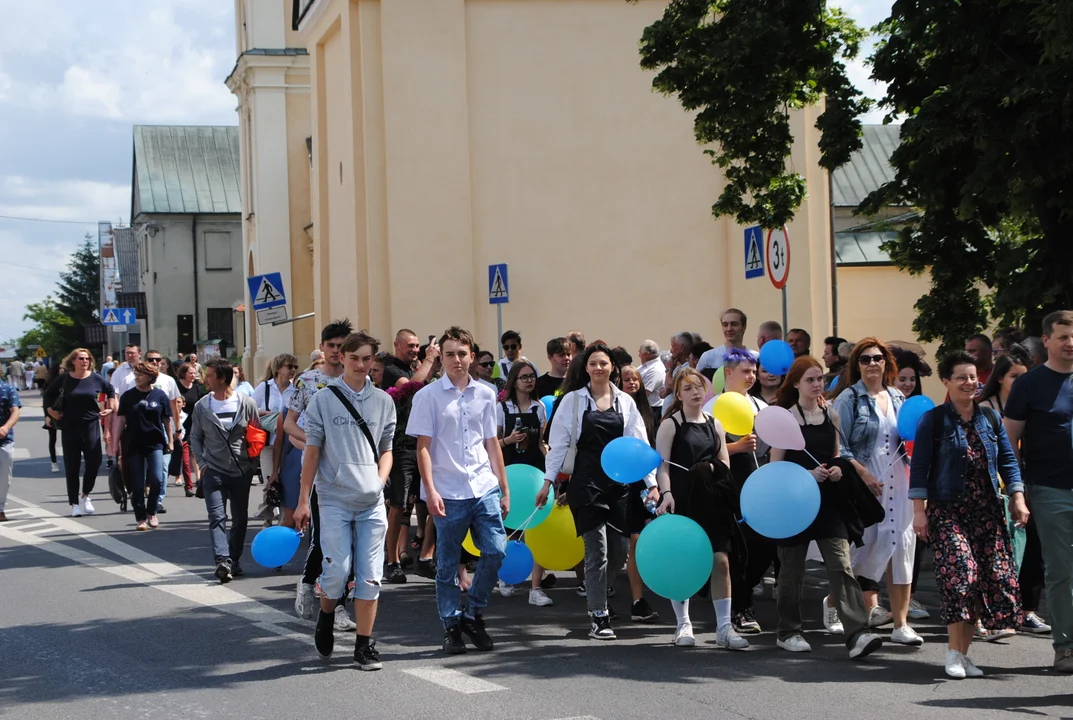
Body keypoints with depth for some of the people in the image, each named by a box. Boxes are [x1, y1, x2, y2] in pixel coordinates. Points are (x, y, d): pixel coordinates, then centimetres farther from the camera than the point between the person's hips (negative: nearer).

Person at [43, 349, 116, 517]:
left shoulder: (96, 378, 0)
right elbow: (48, 394, 12)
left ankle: (85, 495, 15)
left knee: (94, 461, -8)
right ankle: (74, 503, 11)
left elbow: (110, 391, 17)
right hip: (69, 427, 0)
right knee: (72, 466, 3)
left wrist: (110, 408, 8)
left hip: (91, 425, 1)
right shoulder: (64, 379, -1)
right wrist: (51, 410, 1)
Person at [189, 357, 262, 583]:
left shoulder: (247, 404, -2)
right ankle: (223, 560, -24)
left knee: (240, 519, 9)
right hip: (213, 471, -1)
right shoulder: (202, 406, 2)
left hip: (241, 471, 1)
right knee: (217, 517, -13)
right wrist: (202, 463, -1)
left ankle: (234, 560, 23)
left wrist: (251, 463, 0)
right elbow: (195, 437, 10)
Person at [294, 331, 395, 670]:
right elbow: (312, 452, 3)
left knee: (370, 576, 1)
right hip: (334, 499, -2)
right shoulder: (323, 400, 1)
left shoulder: (383, 402, 9)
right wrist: (303, 501, 0)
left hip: (372, 502, 2)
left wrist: (379, 482, -3)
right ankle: (326, 616, 23)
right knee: (337, 571, -7)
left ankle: (364, 644, 10)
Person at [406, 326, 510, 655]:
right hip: (448, 493, -3)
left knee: (496, 551, -4)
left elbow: (492, 443, 14)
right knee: (447, 565, 3)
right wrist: (430, 491, -12)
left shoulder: (485, 394, 10)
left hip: (484, 488, 3)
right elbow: (423, 446, -4)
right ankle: (452, 626, 14)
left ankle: (473, 615, 14)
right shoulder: (428, 396, -2)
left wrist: (504, 487, 12)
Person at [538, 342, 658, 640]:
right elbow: (559, 443, 1)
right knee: (598, 550, -7)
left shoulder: (625, 401, 8)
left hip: (619, 482, 3)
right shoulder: (573, 400, 2)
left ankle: (597, 598, 26)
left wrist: (652, 483, -1)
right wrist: (548, 481, -5)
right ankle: (598, 617, 1)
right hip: (587, 481, -3)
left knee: (619, 549, 2)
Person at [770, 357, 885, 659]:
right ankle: (788, 632, 21)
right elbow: (775, 466, -4)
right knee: (792, 568, 6)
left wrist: (838, 469, -2)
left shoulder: (831, 416, 9)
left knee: (841, 565, -9)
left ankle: (857, 634, -18)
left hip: (828, 501, 3)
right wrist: (807, 474, -17)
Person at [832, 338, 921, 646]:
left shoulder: (898, 398, 14)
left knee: (901, 546, -2)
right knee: (870, 544, -4)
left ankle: (901, 623, 0)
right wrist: (863, 473, -17)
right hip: (864, 482, -4)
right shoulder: (849, 399, -1)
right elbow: (840, 446, -7)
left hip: (898, 482, 4)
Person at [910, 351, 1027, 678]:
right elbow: (919, 467, -3)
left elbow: (1007, 460, 13)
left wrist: (1018, 498, 2)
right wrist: (919, 511, -8)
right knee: (961, 572, -19)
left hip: (987, 512, 5)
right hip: (948, 511, -5)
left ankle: (964, 652, 10)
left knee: (993, 577, -1)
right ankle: (954, 652, -8)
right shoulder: (933, 420, -1)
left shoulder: (990, 418, 11)